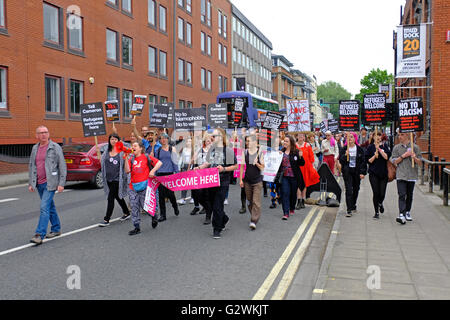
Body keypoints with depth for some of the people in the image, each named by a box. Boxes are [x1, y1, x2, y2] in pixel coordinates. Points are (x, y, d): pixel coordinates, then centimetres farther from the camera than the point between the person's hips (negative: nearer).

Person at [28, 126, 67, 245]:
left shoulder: (55, 147, -5)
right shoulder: (35, 148, 11)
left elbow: (62, 166, -7)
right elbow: (31, 166, 17)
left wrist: (61, 183, -11)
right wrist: (30, 183, 12)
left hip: (50, 183, -6)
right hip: (39, 184, 6)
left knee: (44, 207, -13)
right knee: (50, 206, 14)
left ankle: (39, 235, -13)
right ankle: (56, 229, 26)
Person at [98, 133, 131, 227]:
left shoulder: (122, 152, -7)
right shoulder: (106, 152, 9)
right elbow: (102, 161, 15)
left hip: (117, 179, -6)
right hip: (108, 179, 6)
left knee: (110, 198, -7)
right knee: (117, 197, 18)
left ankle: (106, 219, 0)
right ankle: (126, 213, 35)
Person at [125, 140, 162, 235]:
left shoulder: (146, 157, -1)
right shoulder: (131, 159, 9)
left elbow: (159, 163, -1)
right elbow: (127, 171, -4)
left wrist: (153, 171, -11)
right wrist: (126, 159, -9)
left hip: (144, 186, -4)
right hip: (133, 187, 4)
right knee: (134, 208, 3)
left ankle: (154, 217, 30)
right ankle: (137, 227, 10)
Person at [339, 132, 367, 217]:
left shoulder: (359, 149, 2)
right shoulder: (344, 149, 1)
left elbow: (363, 162, 2)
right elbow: (341, 161, -2)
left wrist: (363, 172, -5)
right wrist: (345, 155, -21)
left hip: (357, 172, 2)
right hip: (347, 172, -2)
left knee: (356, 189, 14)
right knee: (348, 190, -10)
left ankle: (353, 206, 37)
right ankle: (349, 210, -12)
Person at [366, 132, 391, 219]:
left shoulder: (384, 146, 6)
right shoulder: (370, 147, 3)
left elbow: (386, 157, -8)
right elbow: (368, 161, 0)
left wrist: (379, 149, -14)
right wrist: (374, 156, -16)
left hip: (383, 173, 1)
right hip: (373, 173, -1)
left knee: (382, 193, 1)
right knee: (376, 193, -5)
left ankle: (380, 203, 37)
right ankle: (376, 212, 8)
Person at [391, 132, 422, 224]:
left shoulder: (415, 147, 4)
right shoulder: (396, 148, 7)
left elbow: (420, 162, 4)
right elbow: (394, 162, 2)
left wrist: (415, 158, -17)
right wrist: (404, 155, -10)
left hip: (412, 175, 1)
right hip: (401, 175, -1)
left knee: (409, 195, 10)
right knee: (402, 195, -12)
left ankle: (407, 212, 27)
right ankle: (402, 215, -19)